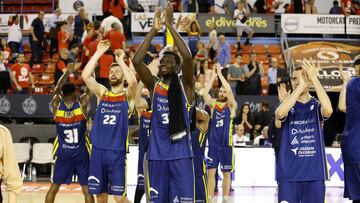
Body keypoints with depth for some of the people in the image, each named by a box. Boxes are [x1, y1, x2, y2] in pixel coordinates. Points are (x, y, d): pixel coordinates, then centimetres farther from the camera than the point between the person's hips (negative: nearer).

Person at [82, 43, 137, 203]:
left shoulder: (127, 96, 3)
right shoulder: (102, 93, 12)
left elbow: (133, 81, -20)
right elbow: (85, 76, -1)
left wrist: (120, 60, -10)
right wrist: (99, 53, -4)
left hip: (117, 152, -4)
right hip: (98, 150, 4)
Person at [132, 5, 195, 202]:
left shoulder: (185, 85, 2)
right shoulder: (154, 85, 8)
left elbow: (188, 57, -16)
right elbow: (136, 61, -7)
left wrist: (170, 26, -15)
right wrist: (154, 30, -12)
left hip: (181, 154, -2)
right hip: (157, 154, 3)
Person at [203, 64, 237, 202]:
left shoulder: (231, 105, 1)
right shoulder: (213, 104, 9)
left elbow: (229, 90, -16)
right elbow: (205, 93, -8)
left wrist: (220, 74, -14)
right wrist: (213, 76, -12)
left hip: (226, 144, -2)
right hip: (213, 144, 2)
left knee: (226, 173, 4)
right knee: (211, 172, 0)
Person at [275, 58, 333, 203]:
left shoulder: (316, 106, 6)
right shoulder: (288, 106, 5)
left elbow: (328, 110, -19)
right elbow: (280, 113, -21)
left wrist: (314, 79, -21)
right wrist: (301, 85, -23)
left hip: (314, 172, 1)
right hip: (288, 172, -1)